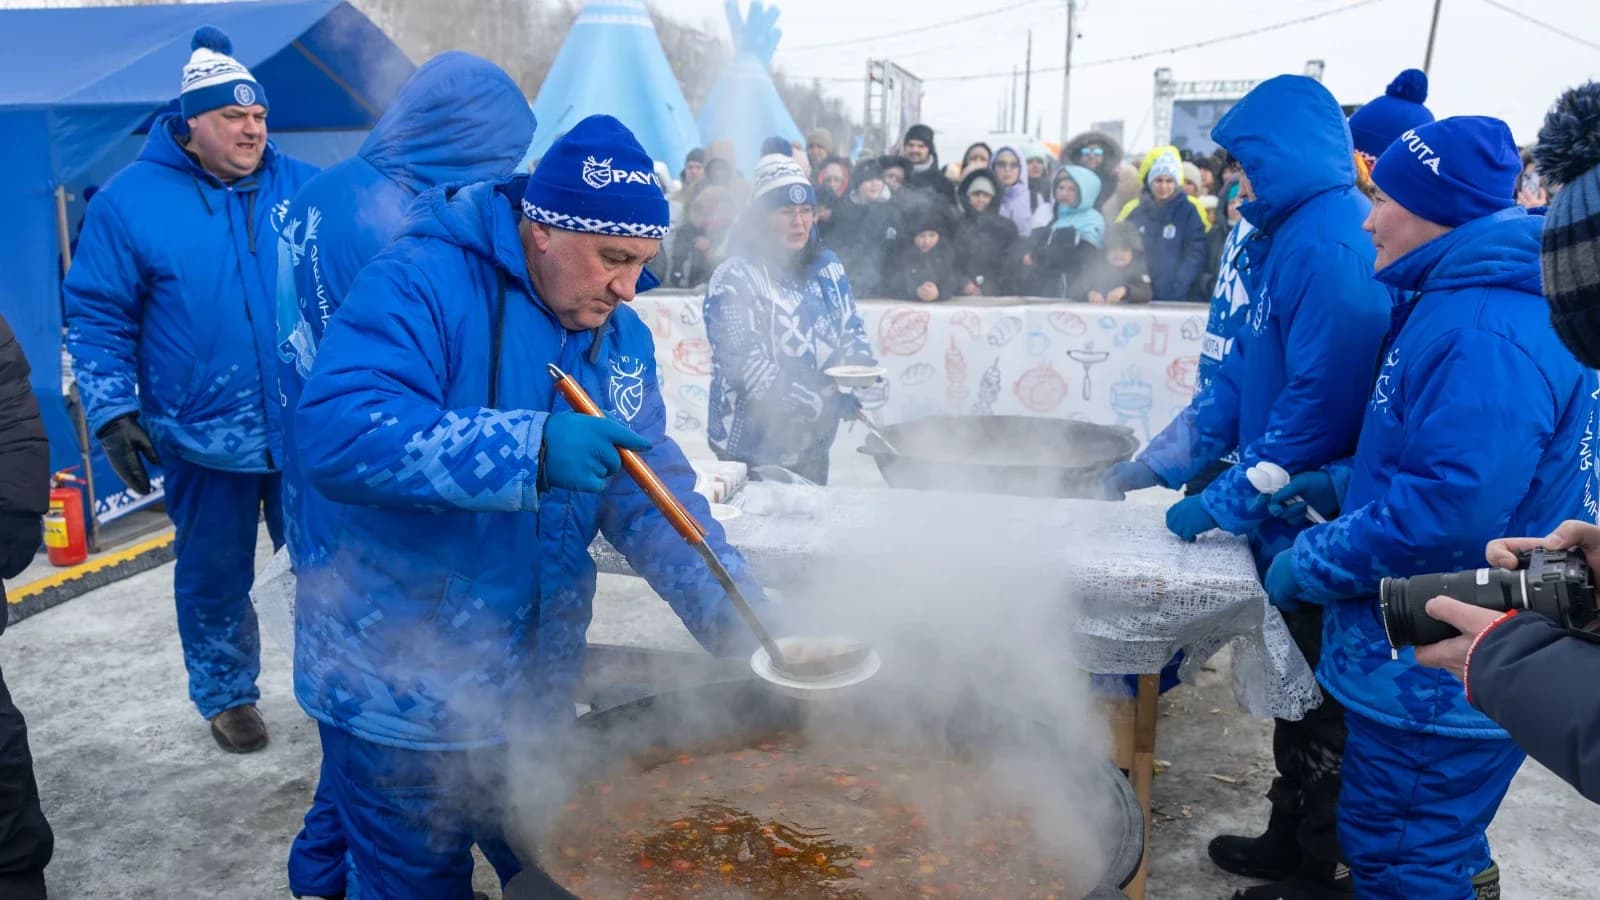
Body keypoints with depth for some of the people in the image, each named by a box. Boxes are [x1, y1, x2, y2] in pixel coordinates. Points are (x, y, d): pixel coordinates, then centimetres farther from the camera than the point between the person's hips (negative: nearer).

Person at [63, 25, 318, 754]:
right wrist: (112, 412, -8)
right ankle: (227, 696, 36)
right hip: (203, 438, -1)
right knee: (214, 578, 14)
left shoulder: (304, 189, 0)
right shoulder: (130, 200, -5)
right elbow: (98, 316, -1)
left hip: (308, 428, 1)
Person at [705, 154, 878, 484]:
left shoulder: (827, 267, 5)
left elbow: (851, 330, 14)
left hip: (813, 442, 6)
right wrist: (825, 404, -23)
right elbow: (749, 367, -20)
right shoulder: (735, 278, -15)